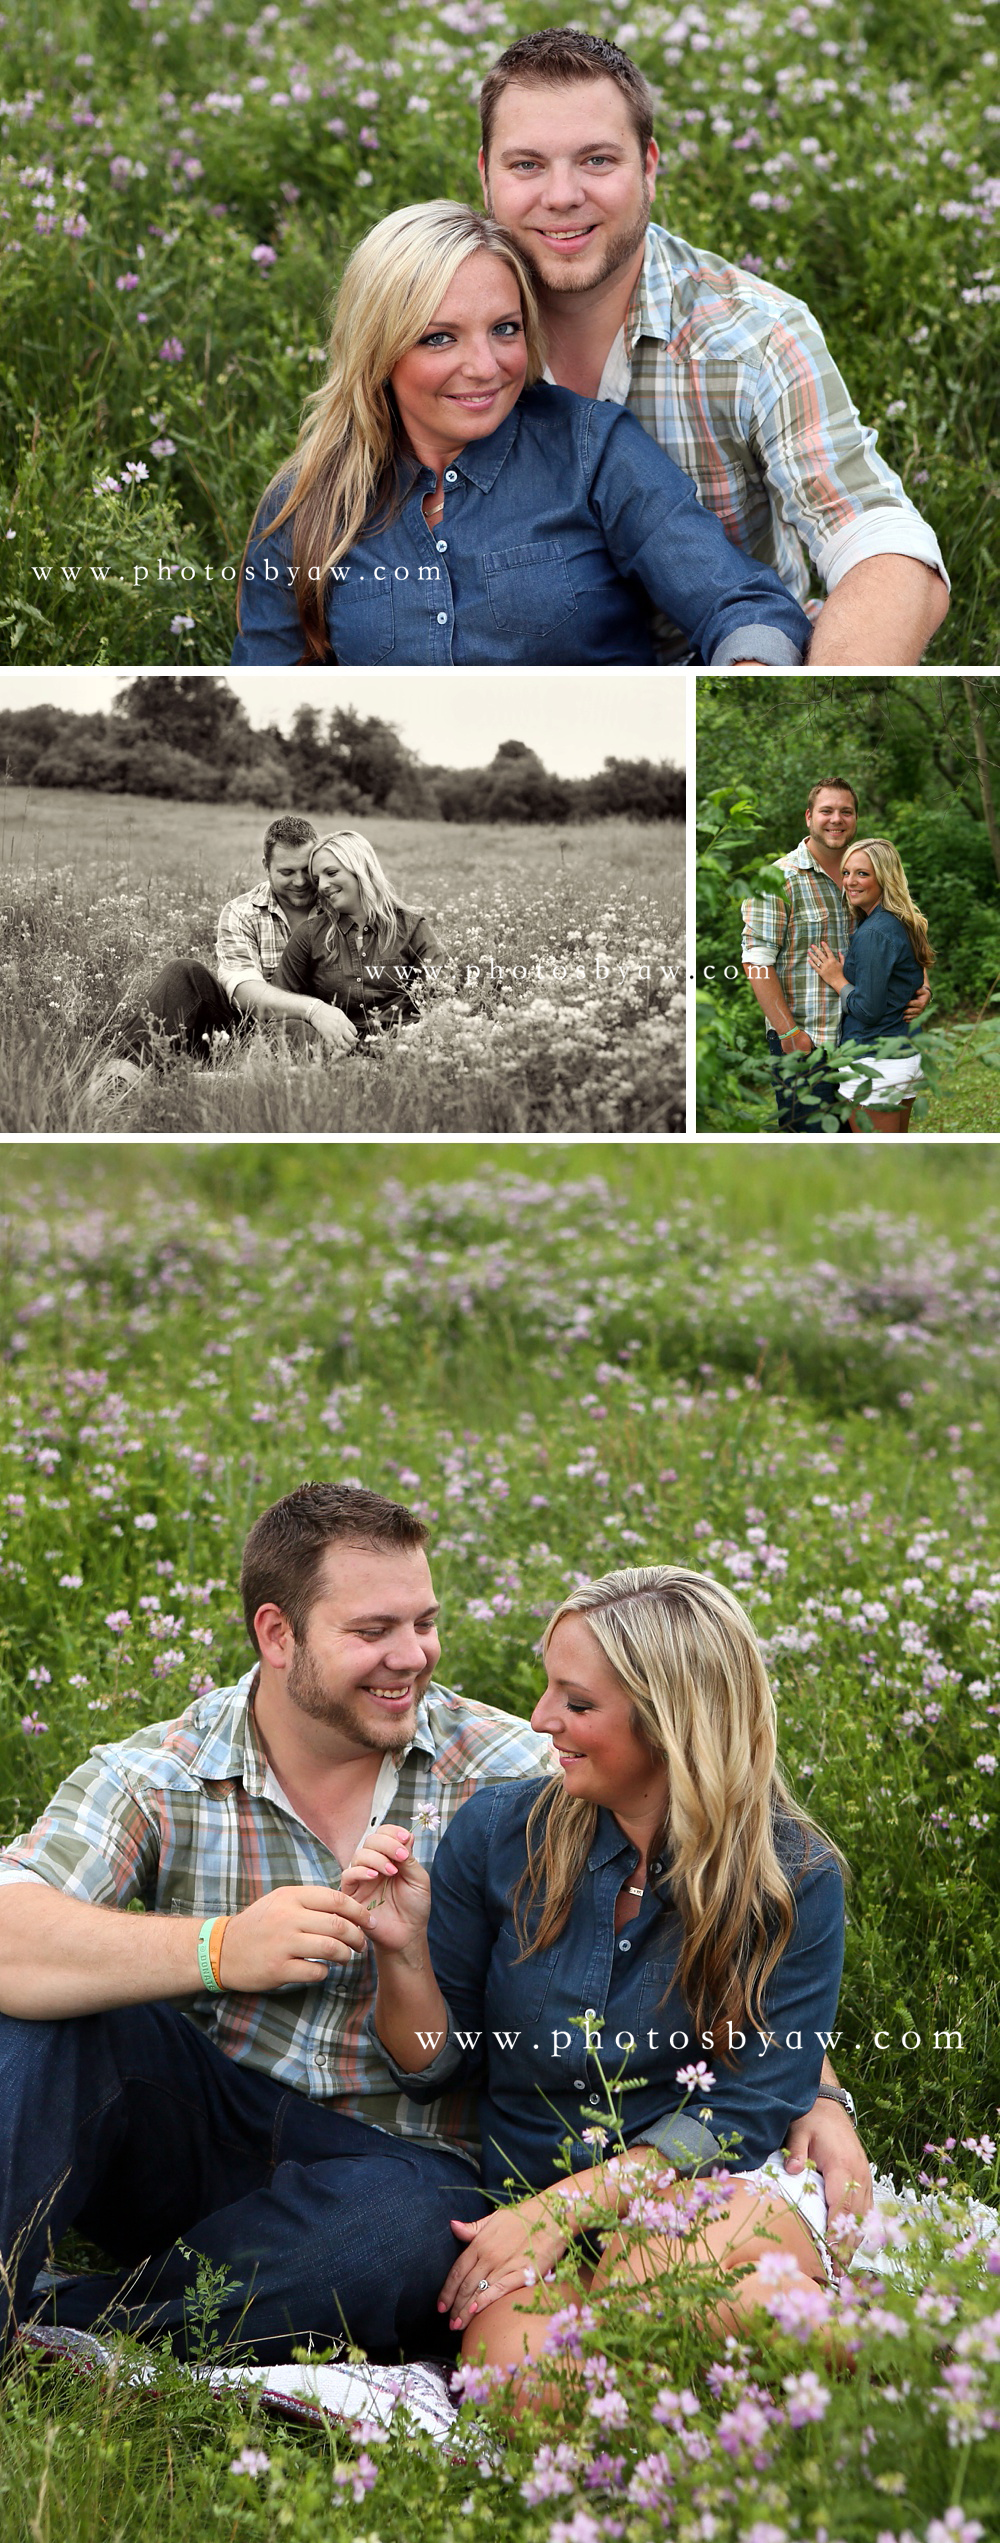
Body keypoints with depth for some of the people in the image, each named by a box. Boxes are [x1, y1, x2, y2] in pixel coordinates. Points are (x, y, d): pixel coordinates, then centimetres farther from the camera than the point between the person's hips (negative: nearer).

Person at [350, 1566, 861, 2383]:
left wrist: (561, 2206, -16)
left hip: (718, 2193, 0)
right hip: (521, 2196, 0)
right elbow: (435, 2066, 9)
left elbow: (752, 2109, -6)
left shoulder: (795, 1879, -3)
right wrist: (402, 1950, -12)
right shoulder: (499, 1833, 2)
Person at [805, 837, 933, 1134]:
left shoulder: (873, 934, -18)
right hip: (909, 1057, 10)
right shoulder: (904, 926, 11)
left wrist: (837, 980, -5)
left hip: (875, 1065, -10)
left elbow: (869, 1010, -20)